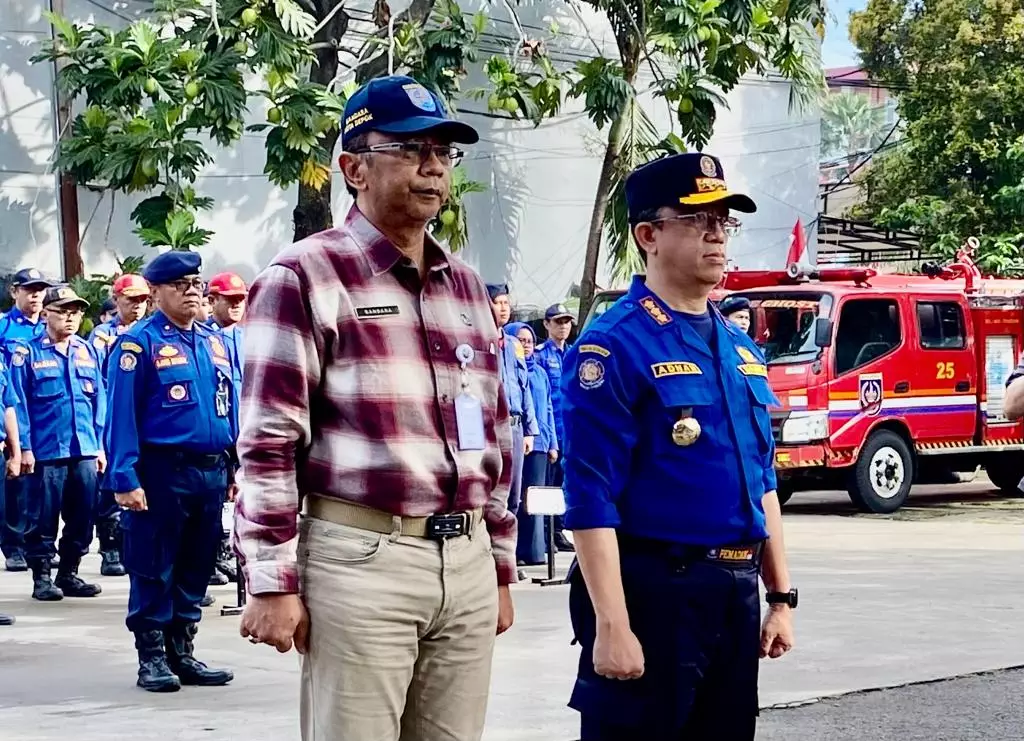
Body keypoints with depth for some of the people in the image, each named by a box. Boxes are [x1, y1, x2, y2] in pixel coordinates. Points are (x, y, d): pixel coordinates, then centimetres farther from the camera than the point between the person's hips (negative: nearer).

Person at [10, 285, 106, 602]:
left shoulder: (87, 352, 10)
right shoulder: (29, 354, -2)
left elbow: (99, 401, 12)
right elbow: (19, 403, -4)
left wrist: (100, 445, 8)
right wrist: (24, 447, -9)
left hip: (85, 451, 4)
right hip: (46, 452, -4)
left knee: (81, 516, 8)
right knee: (44, 517, 1)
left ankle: (69, 573, 20)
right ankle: (42, 577, 10)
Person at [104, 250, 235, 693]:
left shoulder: (214, 342, 13)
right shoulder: (139, 343, -6)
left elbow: (230, 406, 17)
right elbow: (122, 415, -11)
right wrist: (125, 478, -17)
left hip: (211, 472, 6)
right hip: (161, 473, -6)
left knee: (196, 568, 12)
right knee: (154, 569, 1)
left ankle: (182, 653, 21)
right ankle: (151, 659, 8)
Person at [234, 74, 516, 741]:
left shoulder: (468, 287, 18)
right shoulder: (306, 278, -4)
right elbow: (270, 442, -8)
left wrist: (501, 567, 19)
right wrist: (273, 584, -12)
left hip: (468, 562, 6)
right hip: (360, 561, -6)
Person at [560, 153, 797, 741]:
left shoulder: (742, 349, 13)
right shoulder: (613, 347, -11)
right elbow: (591, 499, -16)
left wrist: (781, 597, 16)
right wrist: (611, 626, -21)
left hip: (737, 593, 8)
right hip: (653, 589, -7)